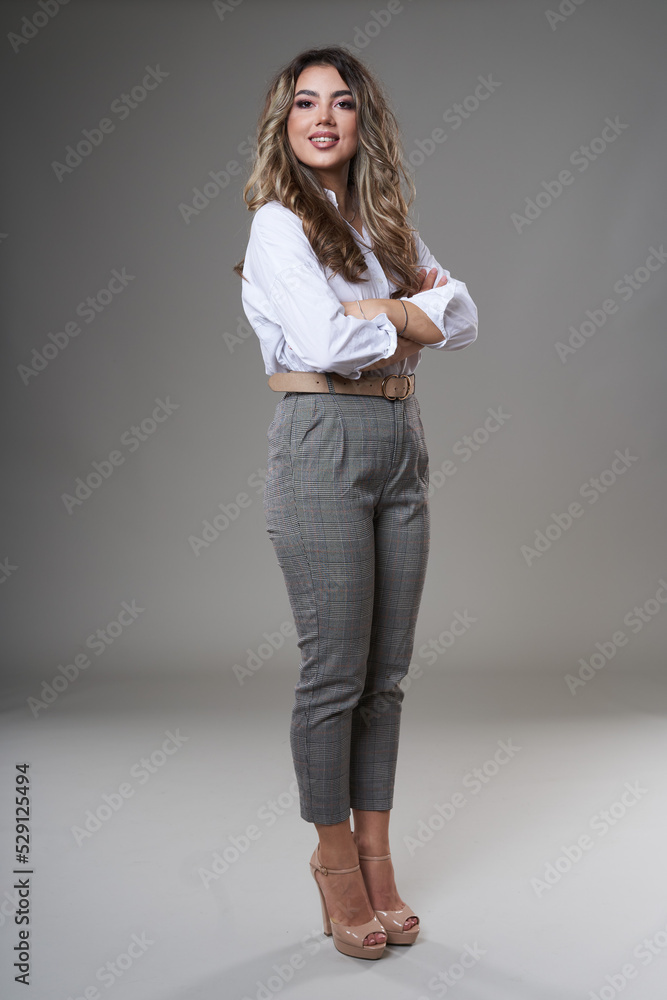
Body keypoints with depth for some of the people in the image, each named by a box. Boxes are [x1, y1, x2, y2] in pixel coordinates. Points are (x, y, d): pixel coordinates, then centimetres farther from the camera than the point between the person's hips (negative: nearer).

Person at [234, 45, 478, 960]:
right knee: (336, 669, -1)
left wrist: (385, 310, -8)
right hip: (324, 446, -6)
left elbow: (465, 320, 8)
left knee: (387, 671, 9)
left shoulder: (387, 223, 17)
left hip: (402, 446, 6)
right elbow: (324, 342, -19)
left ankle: (377, 853, 22)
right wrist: (411, 318, -3)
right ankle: (334, 855, 19)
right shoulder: (280, 223, -4)